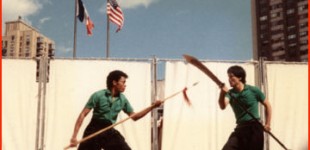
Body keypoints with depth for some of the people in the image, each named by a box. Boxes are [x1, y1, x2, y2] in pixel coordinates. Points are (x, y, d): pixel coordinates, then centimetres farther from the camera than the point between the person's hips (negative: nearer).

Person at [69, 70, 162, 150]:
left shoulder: (122, 99, 0)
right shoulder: (98, 95, -15)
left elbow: (134, 116, 7)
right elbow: (83, 115, -16)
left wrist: (152, 107, -4)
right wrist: (74, 136, -23)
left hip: (109, 132, 5)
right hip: (94, 131, -4)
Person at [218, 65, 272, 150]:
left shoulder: (253, 91, -6)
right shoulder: (230, 93, 0)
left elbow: (267, 105, 6)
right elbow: (223, 106, -19)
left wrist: (267, 124, 3)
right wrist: (222, 94, -38)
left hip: (254, 128, -3)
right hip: (240, 129, 3)